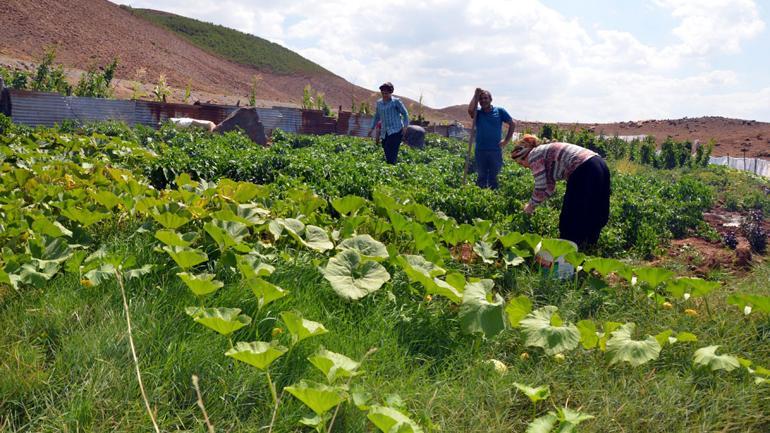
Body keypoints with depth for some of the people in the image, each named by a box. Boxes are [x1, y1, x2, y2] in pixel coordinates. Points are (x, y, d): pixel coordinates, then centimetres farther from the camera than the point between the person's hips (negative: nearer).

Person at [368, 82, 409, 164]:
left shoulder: (396, 101, -1)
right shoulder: (379, 103, 15)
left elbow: (405, 113, 2)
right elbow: (377, 117, 26)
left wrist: (405, 126, -8)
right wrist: (372, 128, 19)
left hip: (396, 131, -6)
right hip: (385, 132, 6)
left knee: (391, 152, -17)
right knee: (387, 154, 3)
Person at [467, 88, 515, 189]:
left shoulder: (499, 111, 3)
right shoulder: (478, 112, 4)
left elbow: (512, 124, 8)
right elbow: (470, 110, -20)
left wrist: (506, 140, 1)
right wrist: (476, 95, -11)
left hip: (496, 150, -1)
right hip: (480, 151, 1)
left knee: (493, 177, 8)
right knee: (481, 177, 9)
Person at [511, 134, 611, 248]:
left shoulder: (533, 155, 1)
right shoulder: (545, 152, 26)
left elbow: (540, 188, -2)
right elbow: (549, 187, 28)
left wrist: (530, 206, 12)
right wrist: (533, 204, 30)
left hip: (584, 170, -9)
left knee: (572, 217, 2)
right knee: (590, 215, 18)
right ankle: (588, 245, 29)